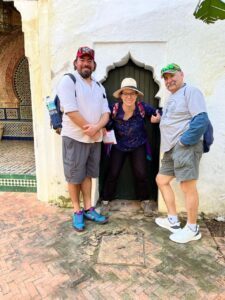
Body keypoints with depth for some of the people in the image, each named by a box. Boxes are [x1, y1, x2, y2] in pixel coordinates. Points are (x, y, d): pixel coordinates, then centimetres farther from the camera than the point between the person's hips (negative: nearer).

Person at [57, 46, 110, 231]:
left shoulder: (99, 86, 13)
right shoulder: (68, 80, -6)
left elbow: (106, 112, 4)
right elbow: (71, 110, -17)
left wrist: (96, 128, -16)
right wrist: (88, 130, -14)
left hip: (95, 139, 6)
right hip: (75, 137, -5)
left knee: (88, 174, 14)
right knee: (74, 176, 5)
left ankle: (88, 209, 26)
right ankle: (77, 211, 21)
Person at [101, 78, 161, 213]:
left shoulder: (143, 107, -17)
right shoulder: (114, 109, -18)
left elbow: (157, 113, -5)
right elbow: (107, 126, -12)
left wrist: (158, 118, -27)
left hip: (138, 146, 0)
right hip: (118, 146, 0)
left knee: (141, 174, -2)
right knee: (113, 174, 0)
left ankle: (145, 200, 24)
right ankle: (105, 201, 21)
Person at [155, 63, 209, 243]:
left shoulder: (190, 91, -6)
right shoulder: (172, 98, 22)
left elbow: (201, 120, -18)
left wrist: (184, 141, -18)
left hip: (185, 147, -10)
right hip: (172, 148, 10)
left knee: (188, 186, -7)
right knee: (162, 180, 14)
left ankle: (193, 229, 10)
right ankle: (173, 220, 24)